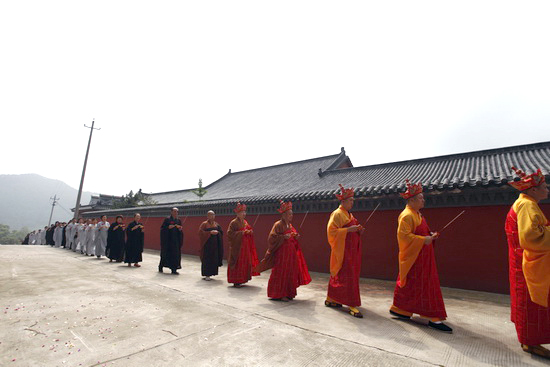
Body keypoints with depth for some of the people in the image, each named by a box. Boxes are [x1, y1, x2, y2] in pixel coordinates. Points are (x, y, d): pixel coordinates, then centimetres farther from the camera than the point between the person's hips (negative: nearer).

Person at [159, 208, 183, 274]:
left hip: (176, 240, 4)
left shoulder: (179, 220, 11)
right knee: (166, 253, 2)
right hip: (168, 239, -4)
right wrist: (168, 227, -22)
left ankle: (174, 269, 8)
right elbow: (162, 228, -7)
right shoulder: (167, 219, -3)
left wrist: (180, 229, -6)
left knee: (176, 254, 2)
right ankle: (160, 267, 24)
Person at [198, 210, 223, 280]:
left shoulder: (216, 224, 13)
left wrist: (217, 232, -10)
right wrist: (210, 232, -19)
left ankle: (211, 273, 17)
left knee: (214, 259, 5)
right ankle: (206, 275, 3)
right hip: (207, 243, -5)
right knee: (207, 259, -4)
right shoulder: (204, 224, -1)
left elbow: (221, 232, 12)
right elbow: (201, 232, -12)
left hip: (215, 244, 5)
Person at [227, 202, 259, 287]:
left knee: (245, 263, 8)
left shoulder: (245, 222, 13)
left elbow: (249, 230, 17)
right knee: (237, 263, -3)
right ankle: (236, 281, 7)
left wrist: (250, 232, -7)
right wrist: (242, 232, -19)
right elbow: (230, 233, -15)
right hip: (237, 246, -7)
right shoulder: (233, 222, -9)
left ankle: (242, 279, 20)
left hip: (245, 246, 7)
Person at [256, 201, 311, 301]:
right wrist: (284, 237, -23)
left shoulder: (290, 225, 13)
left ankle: (288, 293, 22)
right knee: (281, 273, -1)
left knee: (291, 273, 10)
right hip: (281, 252, -8)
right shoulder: (278, 224, -11)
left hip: (291, 253, 8)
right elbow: (272, 237, -15)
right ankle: (279, 294, 11)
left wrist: (295, 237, 3)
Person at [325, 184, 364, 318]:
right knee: (348, 277, -8)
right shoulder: (337, 214, -11)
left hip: (351, 250, 9)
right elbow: (331, 231, -18)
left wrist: (358, 230, 3)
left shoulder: (349, 215, 16)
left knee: (338, 275, 16)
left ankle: (331, 299, 28)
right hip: (342, 250, -9)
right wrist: (348, 230, -23)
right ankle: (352, 305, -1)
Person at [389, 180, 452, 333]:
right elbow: (404, 235, -24)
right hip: (413, 257, -11)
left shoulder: (417, 214, 15)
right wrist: (423, 239, -24)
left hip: (421, 256, 11)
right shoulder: (407, 215, -17)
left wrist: (430, 235, 9)